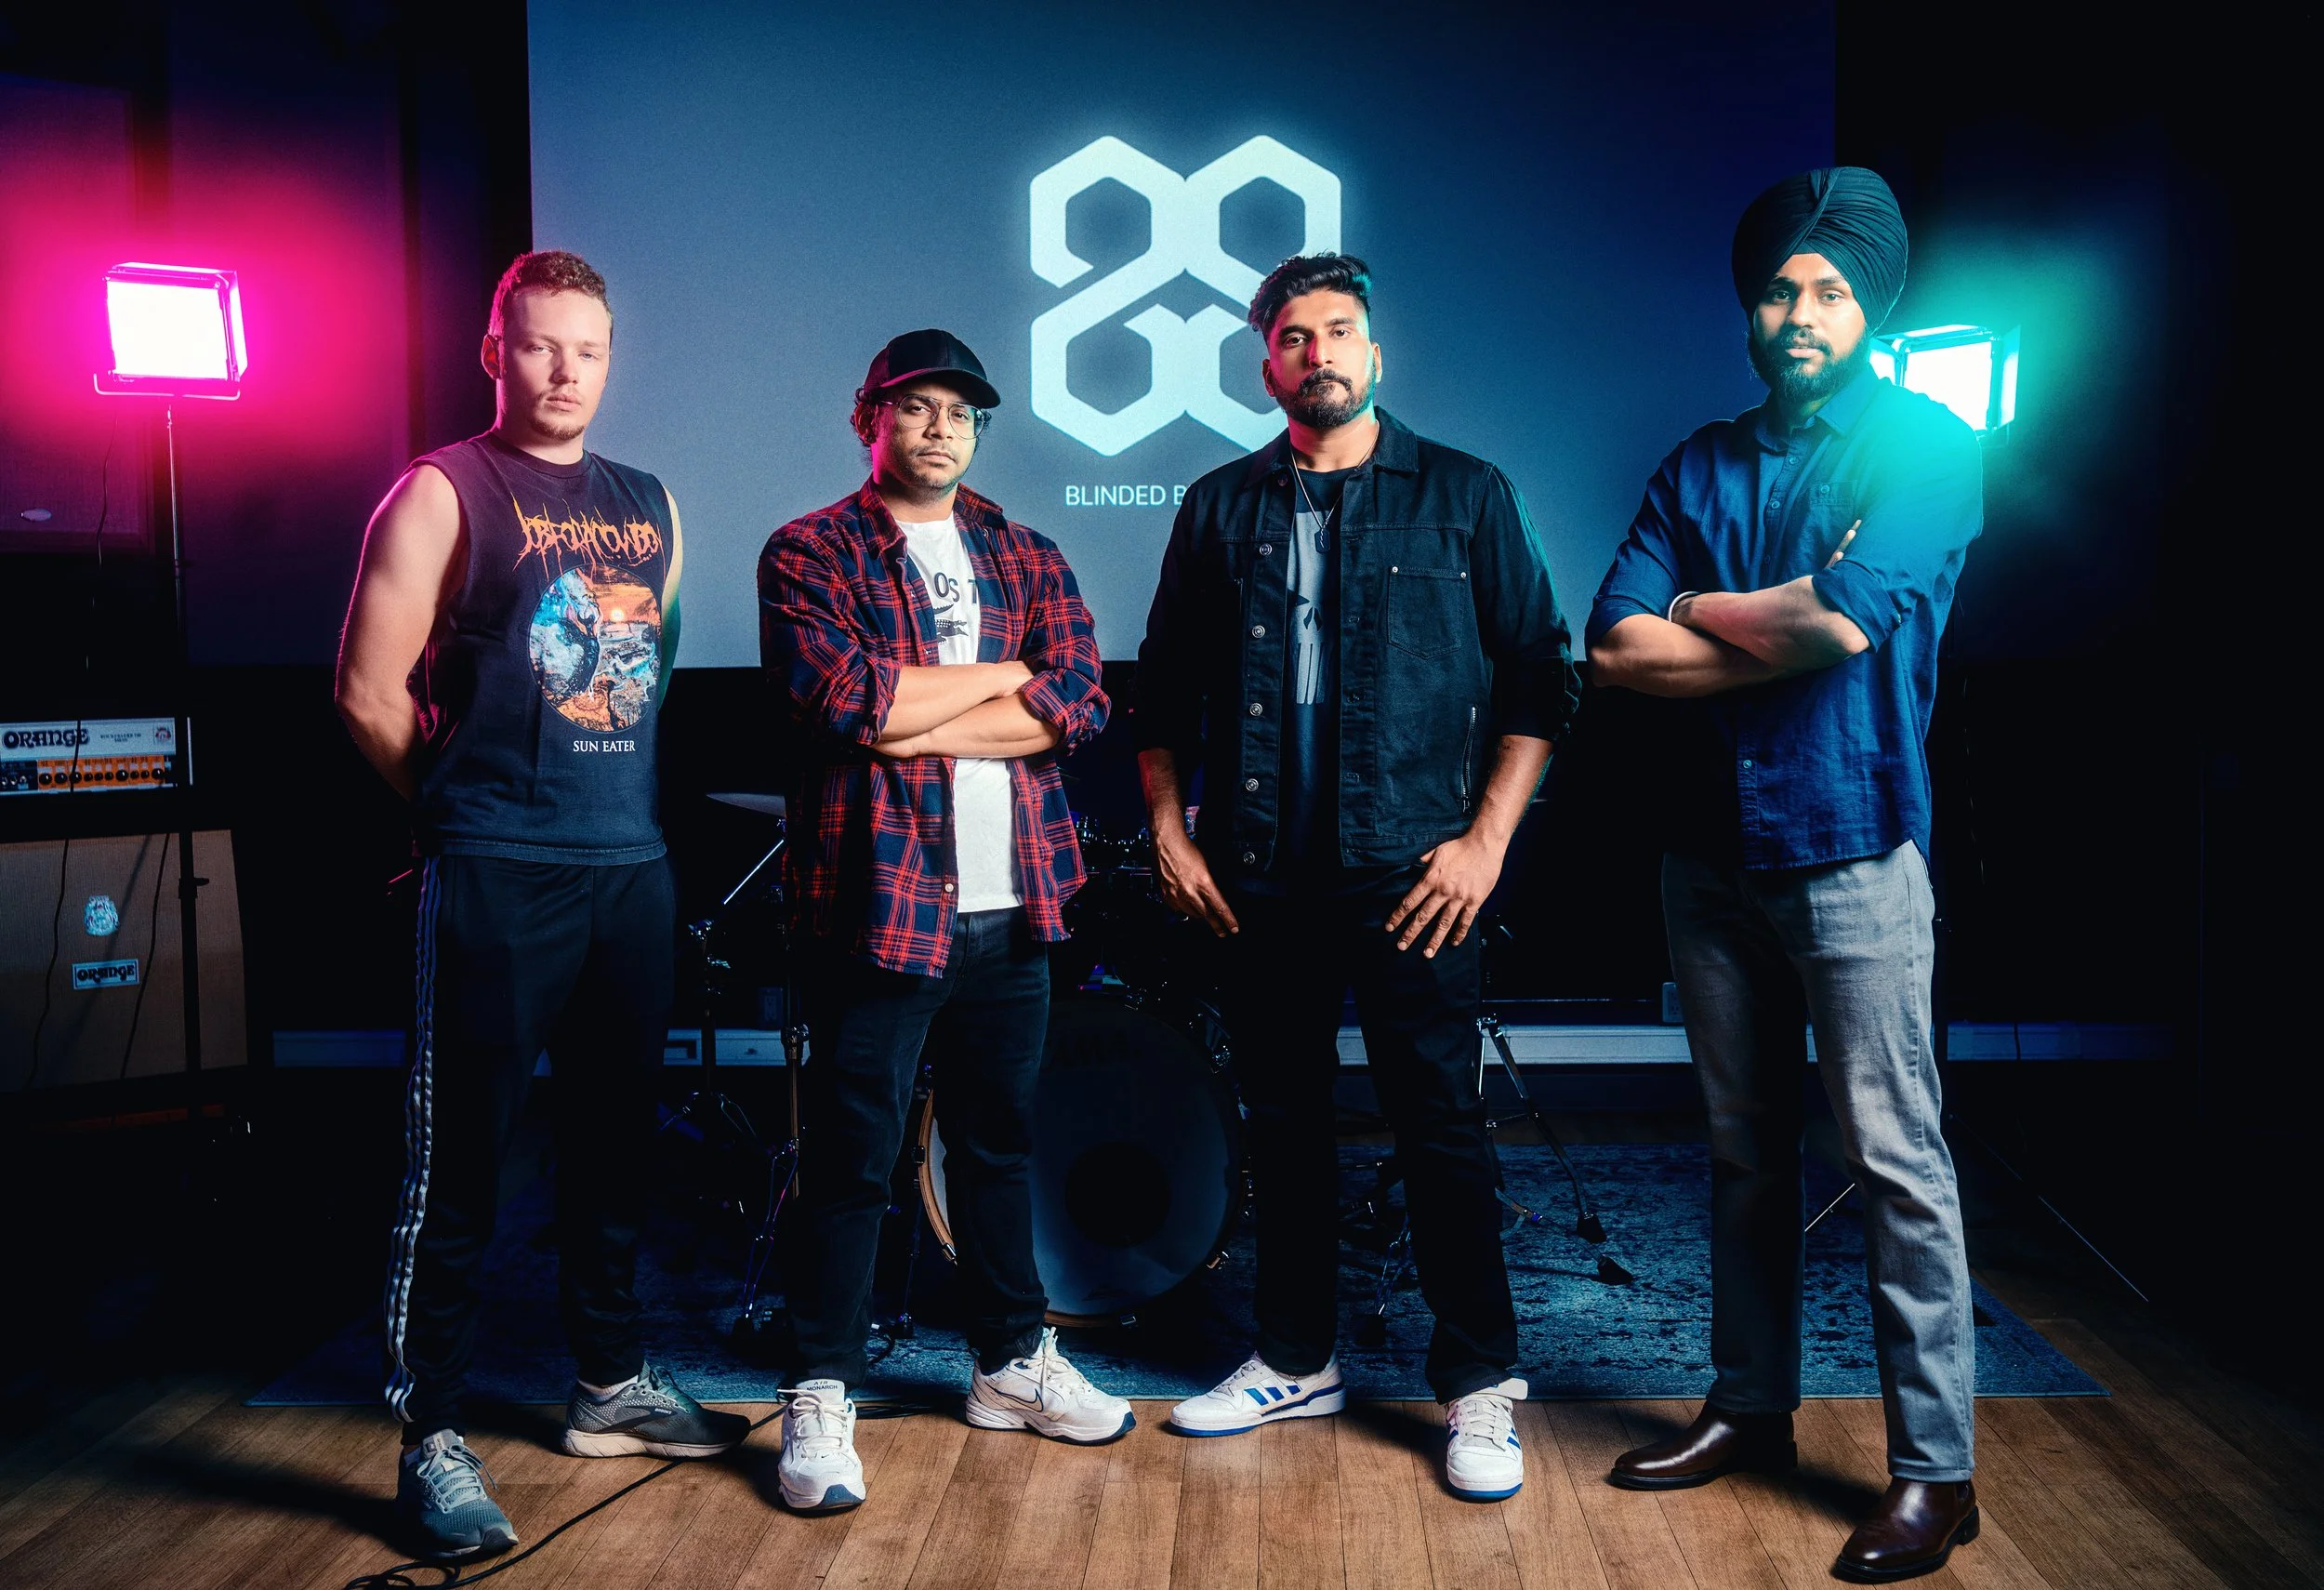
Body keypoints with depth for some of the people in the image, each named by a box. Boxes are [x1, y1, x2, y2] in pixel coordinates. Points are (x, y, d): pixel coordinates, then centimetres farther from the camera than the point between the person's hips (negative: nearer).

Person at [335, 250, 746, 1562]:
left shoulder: (651, 508, 15)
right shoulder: (445, 494, -2)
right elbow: (371, 689, -4)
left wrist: (628, 806, 15)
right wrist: (464, 807, 5)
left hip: (633, 872, 6)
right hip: (496, 879, -6)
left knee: (617, 1139, 14)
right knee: (461, 1157, -2)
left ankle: (612, 1387, 28)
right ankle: (435, 1437, 8)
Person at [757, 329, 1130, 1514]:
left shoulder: (1025, 557, 12)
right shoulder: (809, 555, 0)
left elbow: (1080, 701, -3)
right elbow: (839, 699, -17)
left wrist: (914, 722, -13)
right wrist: (1003, 674, -8)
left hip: (1010, 903, 5)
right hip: (875, 899, -4)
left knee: (1000, 1137, 16)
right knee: (852, 1156, 1)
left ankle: (1013, 1362, 30)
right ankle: (822, 1397, 13)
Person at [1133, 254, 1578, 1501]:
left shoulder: (1464, 496, 4)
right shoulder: (1220, 508, 11)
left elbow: (1536, 679, 1)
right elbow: (1163, 687, 15)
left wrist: (1487, 838, -6)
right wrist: (1170, 832, 6)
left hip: (1410, 871, -3)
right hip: (1257, 873, 3)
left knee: (1440, 1124, 0)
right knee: (1282, 1118, 12)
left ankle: (1480, 1385, 12)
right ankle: (1295, 1361, 26)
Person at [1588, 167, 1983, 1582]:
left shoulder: (1930, 448, -2)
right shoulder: (1702, 464, 11)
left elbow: (1840, 618, -18)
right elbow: (1616, 651, -1)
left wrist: (1696, 610, -3)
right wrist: (1783, 640, -10)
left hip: (1852, 846, -5)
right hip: (1711, 849, 5)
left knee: (1897, 1160, -3)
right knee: (1746, 1149, 13)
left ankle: (1937, 1468, 7)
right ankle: (1752, 1408, 26)